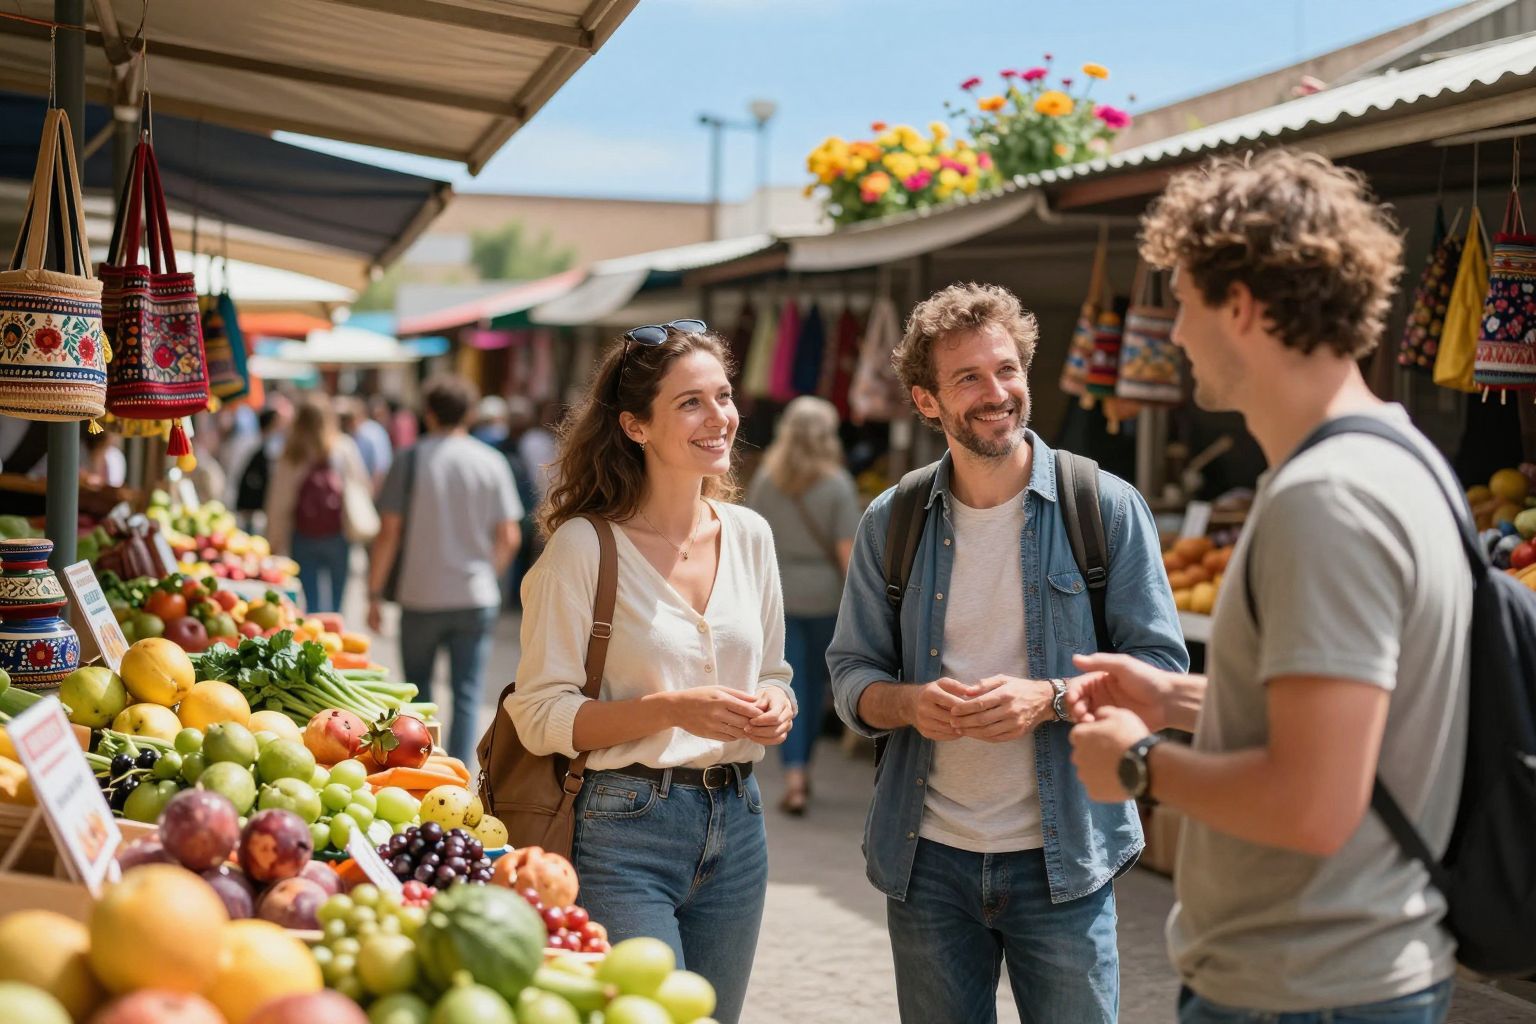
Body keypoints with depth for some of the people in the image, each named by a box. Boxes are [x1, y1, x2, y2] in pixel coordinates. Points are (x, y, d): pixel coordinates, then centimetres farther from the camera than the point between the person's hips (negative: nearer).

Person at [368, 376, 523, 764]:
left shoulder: (411, 460, -3)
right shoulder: (491, 463, 1)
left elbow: (389, 532, -5)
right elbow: (509, 537, 1)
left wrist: (375, 593, 3)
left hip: (421, 597, -1)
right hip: (477, 598, 1)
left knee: (417, 689, 15)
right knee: (466, 694, 4)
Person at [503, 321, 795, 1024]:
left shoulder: (748, 534, 7)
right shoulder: (585, 545, -10)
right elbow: (540, 715, -11)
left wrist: (774, 705, -5)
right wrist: (671, 709, -23)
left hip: (735, 826, 6)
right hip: (625, 829, -6)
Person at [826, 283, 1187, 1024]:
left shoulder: (1107, 507, -5)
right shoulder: (891, 523, 3)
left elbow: (1161, 668, -5)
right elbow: (852, 676, 7)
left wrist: (1049, 698, -22)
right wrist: (909, 701, -16)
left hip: (1060, 859, -2)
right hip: (928, 859, 2)